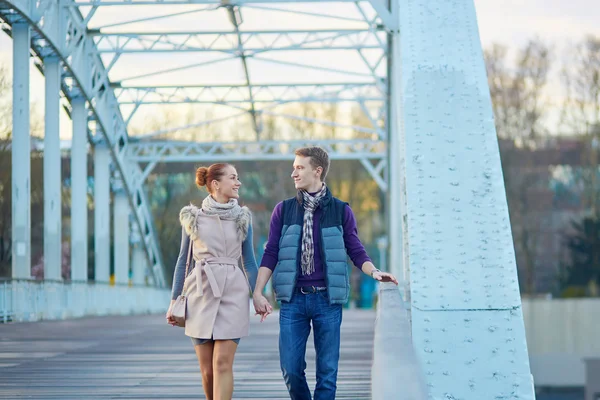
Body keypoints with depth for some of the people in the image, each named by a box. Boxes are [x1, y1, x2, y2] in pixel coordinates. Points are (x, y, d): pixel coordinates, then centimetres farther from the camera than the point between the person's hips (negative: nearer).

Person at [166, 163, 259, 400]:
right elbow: (183, 260, 10)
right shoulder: (193, 217, 5)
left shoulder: (242, 218, 7)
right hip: (201, 293, 0)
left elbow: (249, 261, 11)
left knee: (223, 363, -10)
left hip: (233, 293, 0)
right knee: (207, 369, 3)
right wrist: (174, 300, 8)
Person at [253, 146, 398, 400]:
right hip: (293, 299, 1)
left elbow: (356, 251, 4)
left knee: (327, 371, 2)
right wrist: (258, 293, -3)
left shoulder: (341, 211, 4)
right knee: (291, 369, -1)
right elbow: (271, 254, 5)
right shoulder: (283, 210, 7)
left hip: (327, 300, -1)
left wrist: (374, 272, -15)